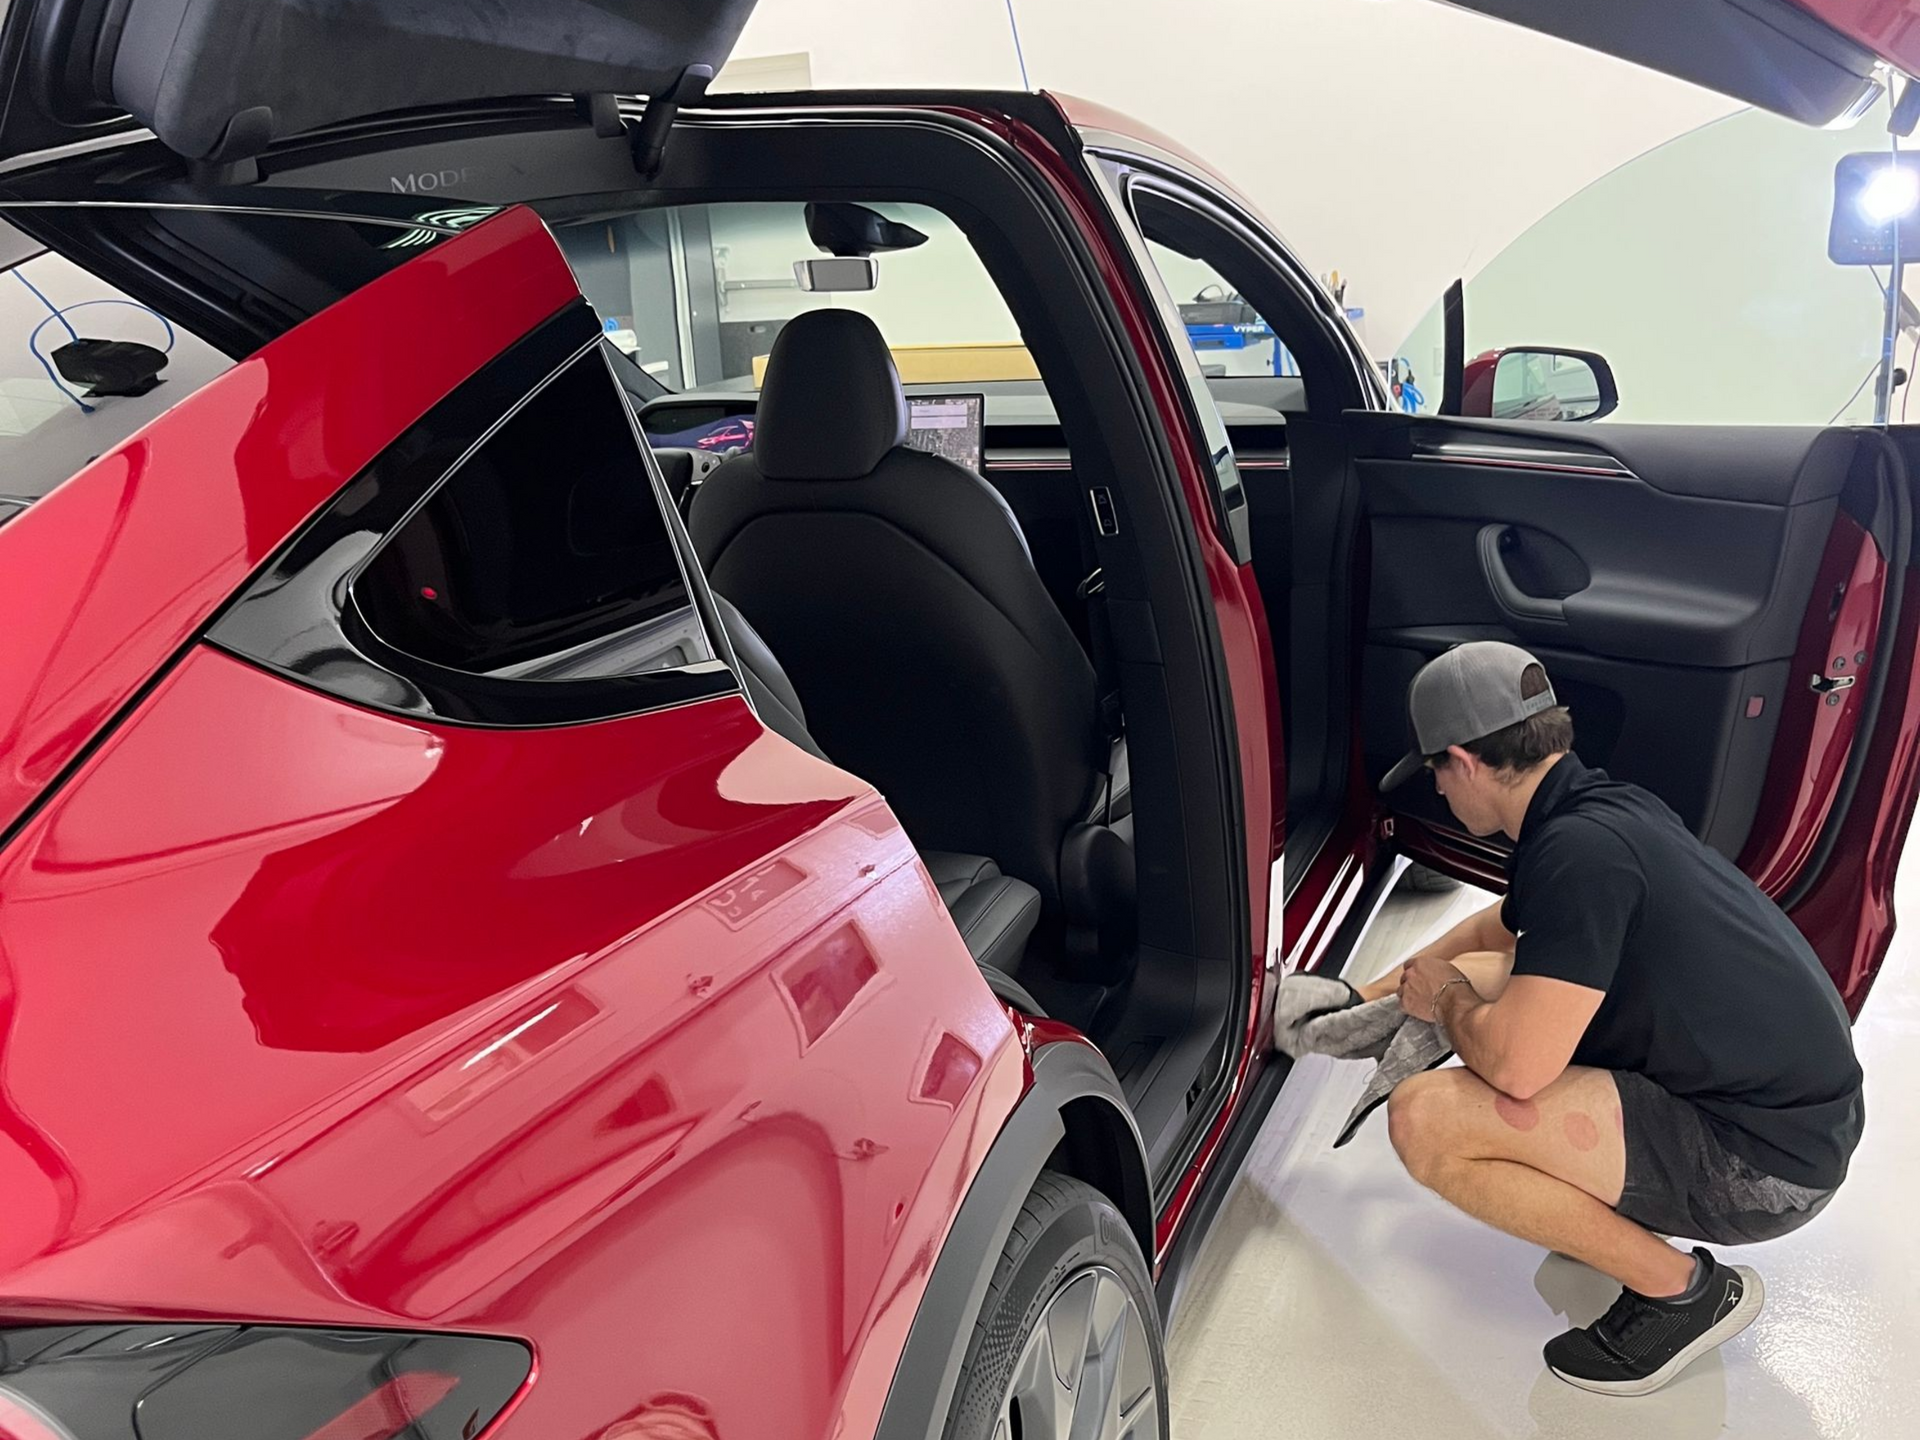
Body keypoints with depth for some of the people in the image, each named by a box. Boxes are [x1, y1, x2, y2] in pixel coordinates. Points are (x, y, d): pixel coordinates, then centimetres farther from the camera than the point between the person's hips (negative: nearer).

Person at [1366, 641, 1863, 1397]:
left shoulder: (1580, 847, -25)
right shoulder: (1597, 804, 5)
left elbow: (1513, 1065, -28)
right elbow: (1502, 924, 24)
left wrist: (1446, 998, -6)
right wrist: (1371, 995, 31)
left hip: (1763, 1160, -9)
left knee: (1424, 1119, -20)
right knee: (1482, 983, 15)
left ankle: (1684, 1289, -2)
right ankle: (1622, 1204, 17)